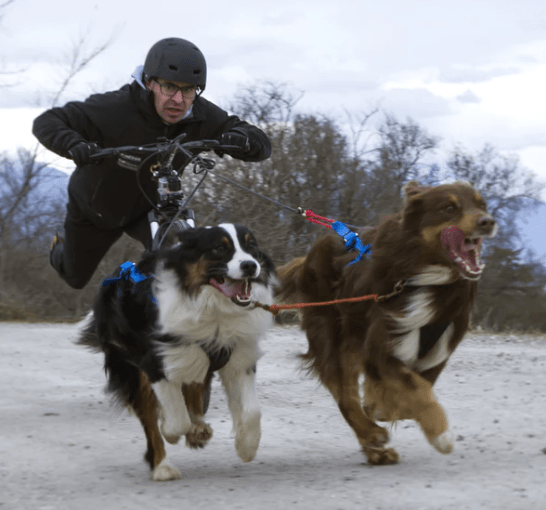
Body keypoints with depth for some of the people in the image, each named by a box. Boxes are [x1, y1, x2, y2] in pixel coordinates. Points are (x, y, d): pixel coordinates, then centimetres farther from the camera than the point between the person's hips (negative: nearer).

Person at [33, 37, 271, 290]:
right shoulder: (115, 108, -38)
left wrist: (241, 138, -51)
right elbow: (46, 122, -36)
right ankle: (60, 251, 58)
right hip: (95, 209, -2)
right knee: (76, 278, 21)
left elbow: (262, 145, -26)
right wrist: (73, 145, -59)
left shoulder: (203, 116, -27)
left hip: (150, 207, 2)